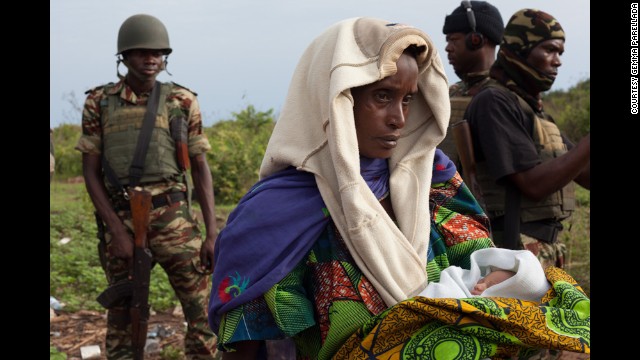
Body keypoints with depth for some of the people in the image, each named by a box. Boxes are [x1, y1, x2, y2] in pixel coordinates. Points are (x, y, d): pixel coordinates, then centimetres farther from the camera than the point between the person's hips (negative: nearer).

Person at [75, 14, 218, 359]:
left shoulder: (182, 101, 4)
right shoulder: (99, 103, 5)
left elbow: (200, 168, 5)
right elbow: (90, 171, 4)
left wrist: (212, 232, -2)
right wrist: (117, 231, -6)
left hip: (173, 218, -1)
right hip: (121, 220, 1)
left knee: (202, 309, -4)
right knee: (122, 312, 10)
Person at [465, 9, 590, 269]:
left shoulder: (534, 109, 16)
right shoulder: (494, 102, -11)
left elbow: (584, 175, 15)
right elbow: (534, 184, -19)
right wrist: (588, 143, -20)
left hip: (548, 251, 9)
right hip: (513, 249, -9)